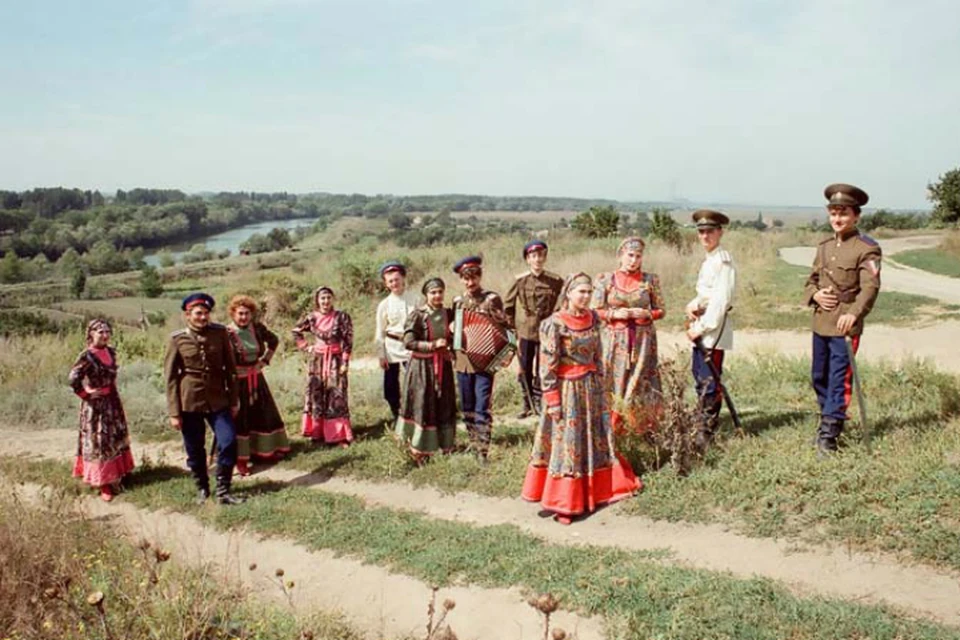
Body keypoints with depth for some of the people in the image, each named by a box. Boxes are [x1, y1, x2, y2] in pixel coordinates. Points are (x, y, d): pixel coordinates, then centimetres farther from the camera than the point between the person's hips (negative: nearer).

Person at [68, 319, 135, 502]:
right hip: (96, 404, -7)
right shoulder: (87, 355, -18)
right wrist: (86, 394, -16)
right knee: (98, 442, 3)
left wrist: (112, 390, 12)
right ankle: (103, 482, 11)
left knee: (116, 438, 16)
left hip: (112, 401, 7)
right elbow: (73, 378, -26)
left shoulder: (110, 352, 4)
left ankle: (115, 476, 32)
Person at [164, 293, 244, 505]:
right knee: (195, 450, 9)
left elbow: (230, 368, 5)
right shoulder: (177, 339, -5)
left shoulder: (220, 332, -2)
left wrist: (234, 399, 5)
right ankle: (202, 488, 32)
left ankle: (223, 491, 7)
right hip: (189, 402, -1)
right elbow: (170, 377, -3)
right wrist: (174, 412, -5)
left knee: (228, 442, -7)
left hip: (218, 400, 1)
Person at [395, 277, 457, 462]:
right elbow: (408, 343, -16)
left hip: (442, 366, 5)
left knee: (444, 405, 10)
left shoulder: (448, 314, 6)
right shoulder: (418, 315, -10)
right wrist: (433, 345, -21)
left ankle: (445, 444, 24)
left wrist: (452, 351, -2)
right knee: (422, 404, -1)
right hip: (422, 366, -5)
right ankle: (419, 449, 10)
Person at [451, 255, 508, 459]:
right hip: (462, 360, 5)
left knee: (482, 408, -6)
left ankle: (483, 450, -2)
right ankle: (473, 443, 27)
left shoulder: (492, 299, -3)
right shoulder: (457, 301, 9)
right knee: (467, 407, 13)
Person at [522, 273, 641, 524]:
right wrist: (553, 401, -15)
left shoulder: (593, 318, 3)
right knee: (567, 444, 2)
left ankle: (598, 490, 29)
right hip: (568, 390, -6)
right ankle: (564, 503, 13)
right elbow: (547, 365, -15)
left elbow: (597, 354, 12)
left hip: (591, 388, 6)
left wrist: (600, 385, 12)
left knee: (597, 439, 13)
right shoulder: (554, 324, -16)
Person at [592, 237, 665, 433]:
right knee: (614, 382, -1)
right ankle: (614, 429, 9)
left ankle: (645, 429, 11)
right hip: (615, 339, 0)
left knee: (641, 383, 0)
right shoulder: (606, 280, 2)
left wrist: (646, 313, -12)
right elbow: (595, 311, 1)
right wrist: (615, 314, -15)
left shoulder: (650, 280, 4)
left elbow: (660, 310, 8)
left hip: (643, 339, 1)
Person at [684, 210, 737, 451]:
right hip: (702, 327, 10)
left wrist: (701, 327, -17)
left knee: (709, 382, -6)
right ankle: (704, 428, 24)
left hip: (714, 328, -10)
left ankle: (706, 436, 0)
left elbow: (721, 299, -19)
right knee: (700, 379, 14)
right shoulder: (708, 260, 17)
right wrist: (693, 305, 4)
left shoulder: (723, 260, -12)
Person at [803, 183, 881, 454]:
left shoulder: (867, 248, -7)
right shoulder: (824, 247, 13)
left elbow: (870, 286, -18)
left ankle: (829, 434, -2)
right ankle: (829, 419, 33)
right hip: (820, 323, 7)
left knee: (839, 379, -6)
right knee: (819, 377, 15)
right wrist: (815, 294, -4)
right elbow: (811, 280, 20)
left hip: (845, 325, -7)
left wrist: (854, 313, -34)